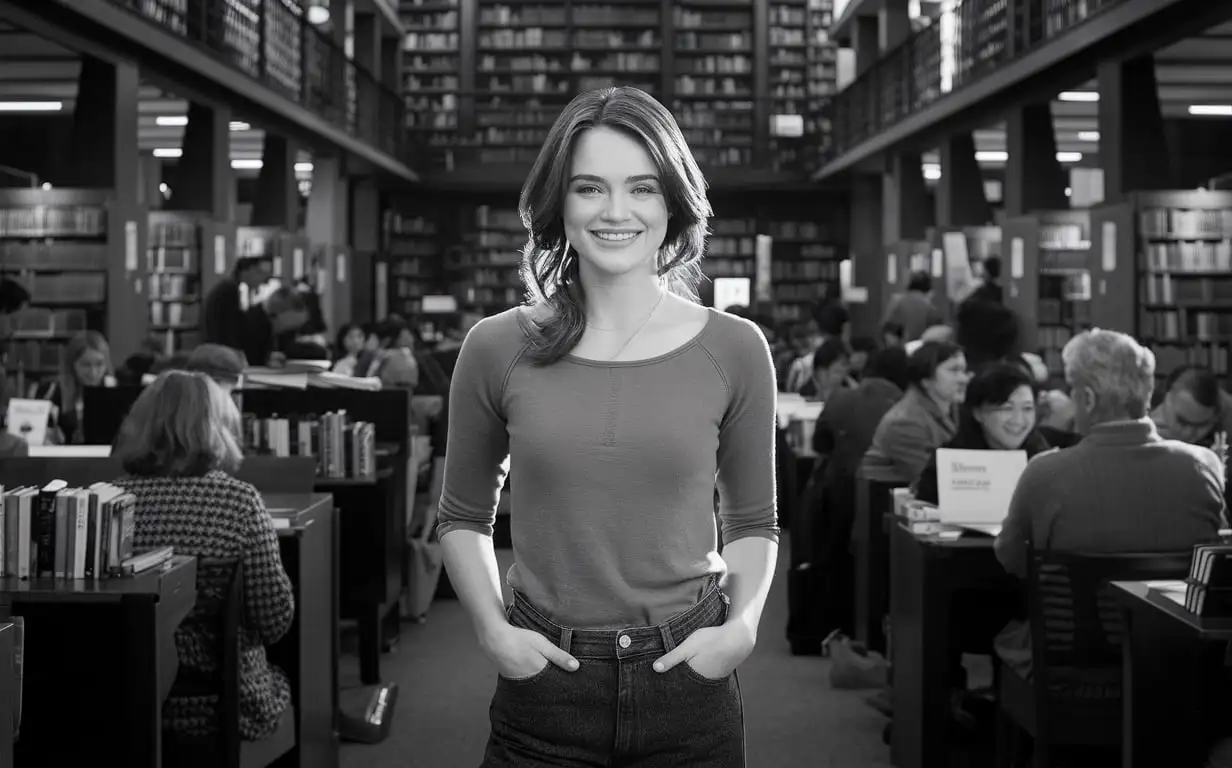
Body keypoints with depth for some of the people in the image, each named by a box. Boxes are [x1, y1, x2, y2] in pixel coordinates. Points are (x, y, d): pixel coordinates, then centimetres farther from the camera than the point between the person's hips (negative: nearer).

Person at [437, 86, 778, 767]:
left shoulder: (734, 349, -2)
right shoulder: (497, 348, -2)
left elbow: (752, 523, 9)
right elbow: (465, 518, 10)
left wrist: (743, 623, -7)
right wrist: (491, 628, -4)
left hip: (689, 686, 0)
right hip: (543, 688, 0)